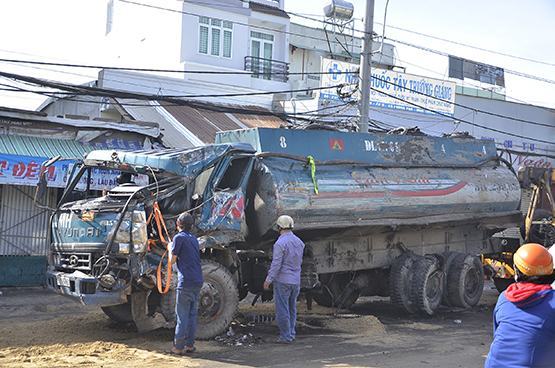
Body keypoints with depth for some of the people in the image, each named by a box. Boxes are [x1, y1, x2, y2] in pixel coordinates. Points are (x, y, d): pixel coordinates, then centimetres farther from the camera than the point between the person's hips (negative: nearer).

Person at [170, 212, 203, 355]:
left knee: (182, 315, -3)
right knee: (192, 314, 12)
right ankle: (190, 344, 14)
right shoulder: (194, 239, 17)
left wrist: (171, 248, 14)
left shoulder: (179, 237, -5)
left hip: (185, 282, -7)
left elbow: (172, 260, -2)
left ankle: (178, 347, 0)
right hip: (198, 281, 7)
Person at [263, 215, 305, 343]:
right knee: (292, 308, 16)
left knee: (282, 309, 0)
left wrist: (268, 280, -10)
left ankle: (285, 336, 3)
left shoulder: (280, 243, -17)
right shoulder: (299, 242, 8)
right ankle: (291, 334, 20)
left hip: (282, 281, -7)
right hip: (296, 281, 7)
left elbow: (276, 264, -18)